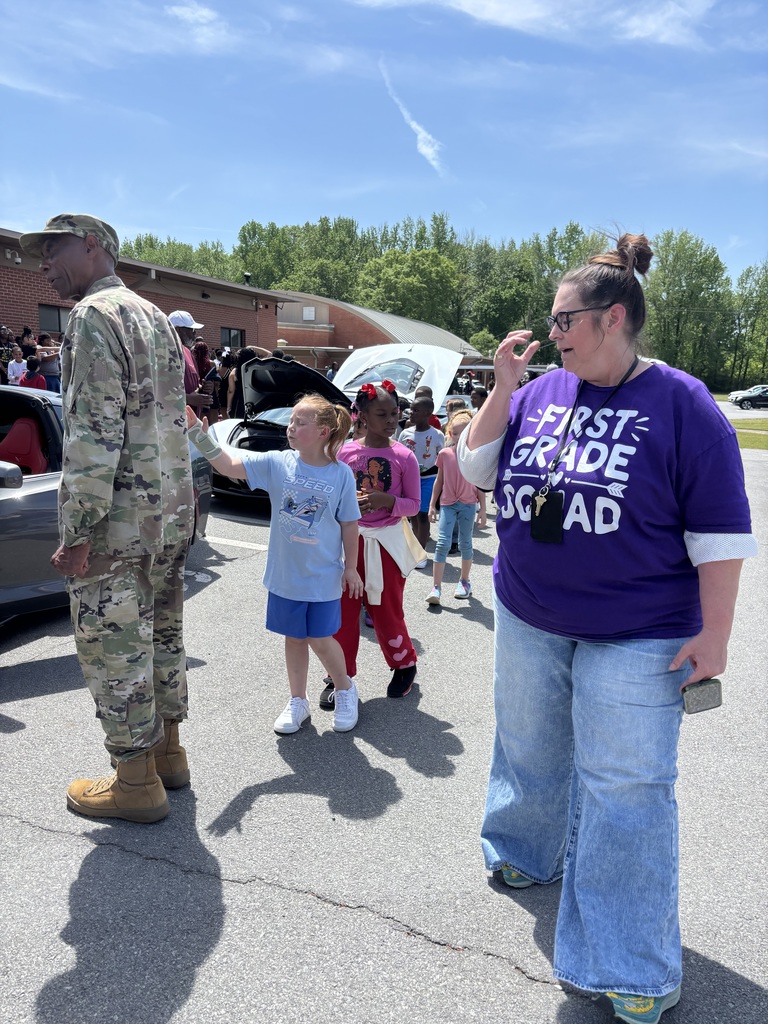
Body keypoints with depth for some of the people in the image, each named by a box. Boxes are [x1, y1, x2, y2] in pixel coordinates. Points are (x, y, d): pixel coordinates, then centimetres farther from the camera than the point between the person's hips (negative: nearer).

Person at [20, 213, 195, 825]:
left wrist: (78, 533, -19)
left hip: (119, 520, -9)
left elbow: (94, 434, -21)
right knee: (161, 632, 18)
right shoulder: (156, 316, 17)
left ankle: (136, 784, 15)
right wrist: (172, 505, 20)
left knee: (114, 648, 3)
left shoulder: (95, 315, -12)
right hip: (173, 511, 9)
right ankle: (167, 751, 33)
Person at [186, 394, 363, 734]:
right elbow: (229, 465, -15)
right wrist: (200, 437, -30)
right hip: (285, 574, 3)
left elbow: (349, 524, -3)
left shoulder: (341, 474, -11)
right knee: (294, 638, 15)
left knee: (320, 639, 6)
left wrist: (350, 567, 1)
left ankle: (345, 689, 33)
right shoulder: (276, 463, -7)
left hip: (323, 576, -2)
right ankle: (297, 702, 32)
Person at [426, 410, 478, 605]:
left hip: (468, 504, 0)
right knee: (442, 543, -8)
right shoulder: (444, 453, 0)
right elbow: (439, 480, 8)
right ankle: (436, 588, -8)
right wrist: (432, 505, 7)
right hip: (447, 504, 0)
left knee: (465, 544, 11)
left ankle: (464, 582, 28)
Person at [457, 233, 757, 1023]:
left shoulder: (679, 404, -11)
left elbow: (719, 529, -11)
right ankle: (528, 854, 49)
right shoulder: (541, 393, 2)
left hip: (634, 638, -5)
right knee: (531, 750, 21)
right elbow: (476, 470, 3)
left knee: (624, 787, 0)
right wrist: (503, 390, -8)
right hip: (527, 621, 5)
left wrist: (714, 632, -14)